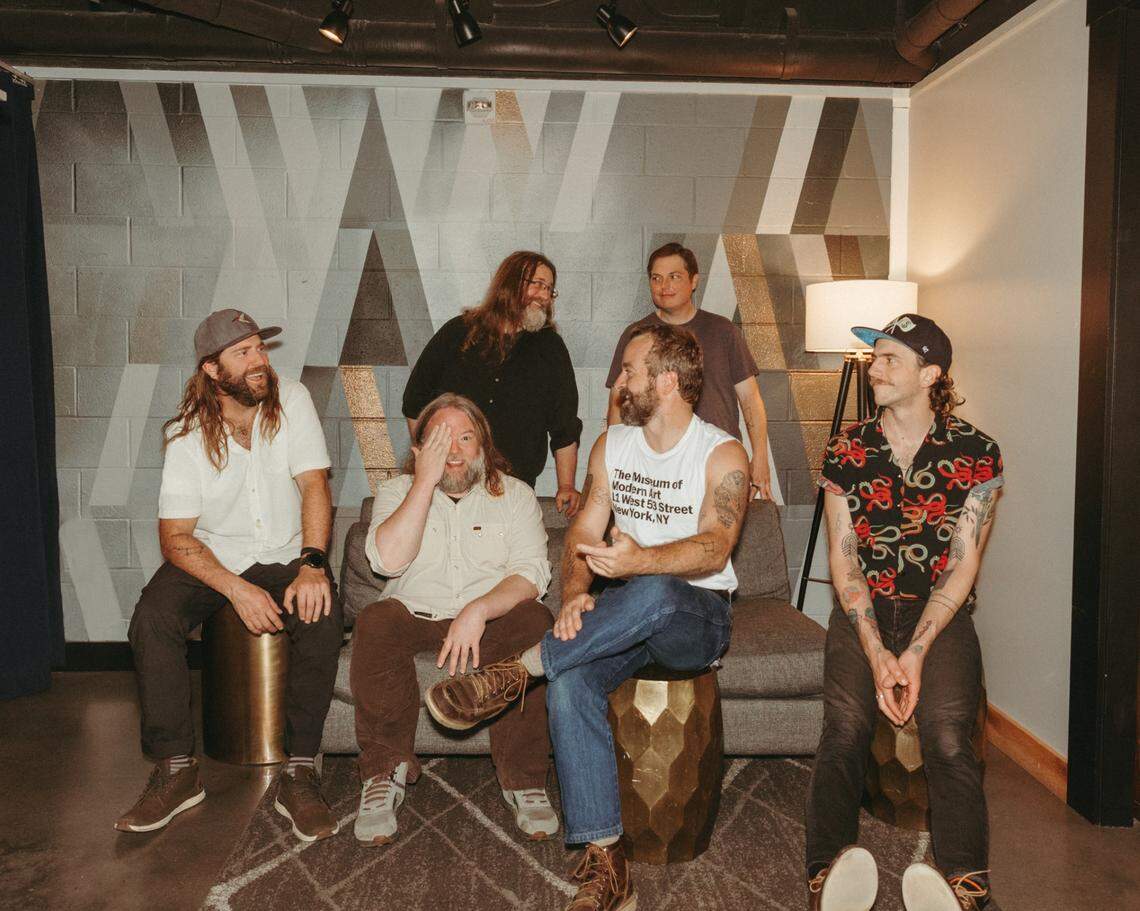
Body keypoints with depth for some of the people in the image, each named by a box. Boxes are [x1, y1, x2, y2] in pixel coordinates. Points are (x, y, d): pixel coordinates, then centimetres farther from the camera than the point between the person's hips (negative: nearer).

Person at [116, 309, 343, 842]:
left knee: (323, 617, -30)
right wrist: (237, 589, -27)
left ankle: (299, 774, -19)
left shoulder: (292, 401, -7)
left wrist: (312, 565, -30)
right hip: (210, 557, 1)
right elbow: (175, 536, -12)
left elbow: (314, 485, -14)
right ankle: (176, 769, -12)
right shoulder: (187, 434, -8)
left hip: (286, 555, 0)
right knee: (151, 618, -26)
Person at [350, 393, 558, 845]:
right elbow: (389, 560, -11)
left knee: (535, 623, -31)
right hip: (415, 616, 0)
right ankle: (384, 773, -15)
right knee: (375, 623, -31)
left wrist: (479, 610, -26)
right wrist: (427, 481, -12)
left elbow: (531, 574, -7)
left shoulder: (514, 494, 8)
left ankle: (523, 778, -18)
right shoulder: (397, 491, 10)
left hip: (494, 616, 0)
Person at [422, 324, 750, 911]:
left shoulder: (723, 455, -4)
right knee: (568, 683, -28)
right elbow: (584, 531, 5)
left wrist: (639, 561, -38)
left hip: (695, 617, -4)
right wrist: (574, 594, -16)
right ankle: (604, 862, -23)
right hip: (624, 615, 4)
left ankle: (515, 672, -23)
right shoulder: (612, 445, 11)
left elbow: (715, 547, -19)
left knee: (651, 594, -40)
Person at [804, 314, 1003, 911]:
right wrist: (877, 653, -12)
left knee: (947, 734, -26)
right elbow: (843, 558, 0)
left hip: (940, 615, 0)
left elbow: (963, 563, -3)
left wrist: (915, 652, -15)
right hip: (863, 612, 1)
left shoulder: (975, 453, 1)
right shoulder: (846, 451, 5)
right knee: (845, 727, -24)